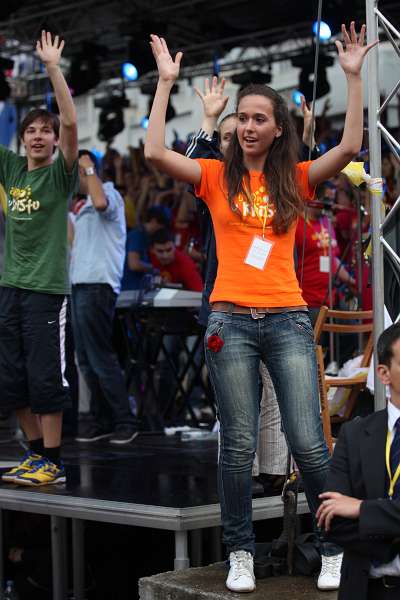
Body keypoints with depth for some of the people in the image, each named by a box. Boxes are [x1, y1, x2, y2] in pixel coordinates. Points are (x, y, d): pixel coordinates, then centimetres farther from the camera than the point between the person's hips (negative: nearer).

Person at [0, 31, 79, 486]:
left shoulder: (60, 173, -3)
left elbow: (71, 124, -18)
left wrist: (52, 68, -24)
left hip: (46, 286, -6)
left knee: (45, 376, -4)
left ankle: (52, 462, 3)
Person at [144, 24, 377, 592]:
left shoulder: (295, 179, 9)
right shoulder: (218, 176, 7)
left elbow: (350, 146, -4)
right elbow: (155, 152, -5)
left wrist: (353, 77, -4)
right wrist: (165, 83, -2)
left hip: (288, 318, 0)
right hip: (231, 320, 0)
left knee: (309, 444, -5)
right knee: (238, 445, 2)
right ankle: (240, 552, 14)